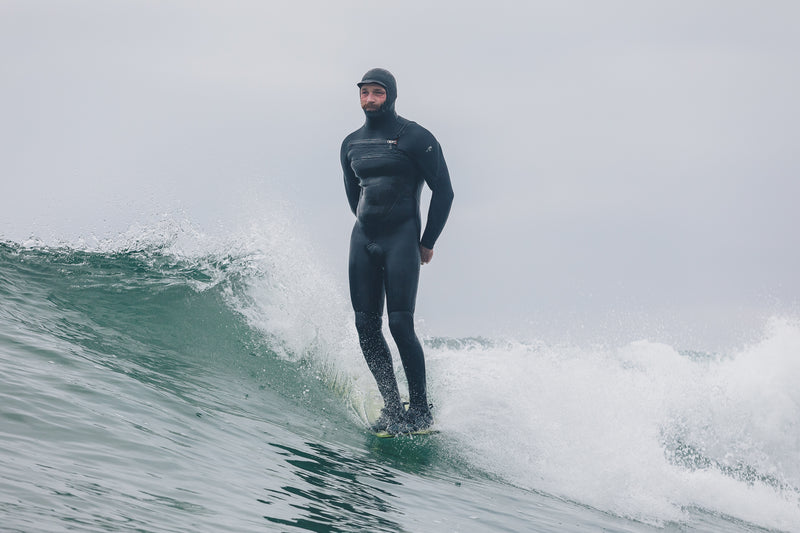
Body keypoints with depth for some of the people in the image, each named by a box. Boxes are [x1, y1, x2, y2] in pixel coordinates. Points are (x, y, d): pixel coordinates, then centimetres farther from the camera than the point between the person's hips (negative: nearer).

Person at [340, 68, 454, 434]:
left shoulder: (416, 138, -4)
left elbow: (443, 191, -3)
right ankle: (392, 407, 6)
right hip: (363, 239, 6)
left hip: (402, 239, -6)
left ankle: (421, 410, -5)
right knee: (367, 327, -2)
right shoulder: (351, 144, 13)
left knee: (400, 324, -14)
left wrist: (427, 243, -3)